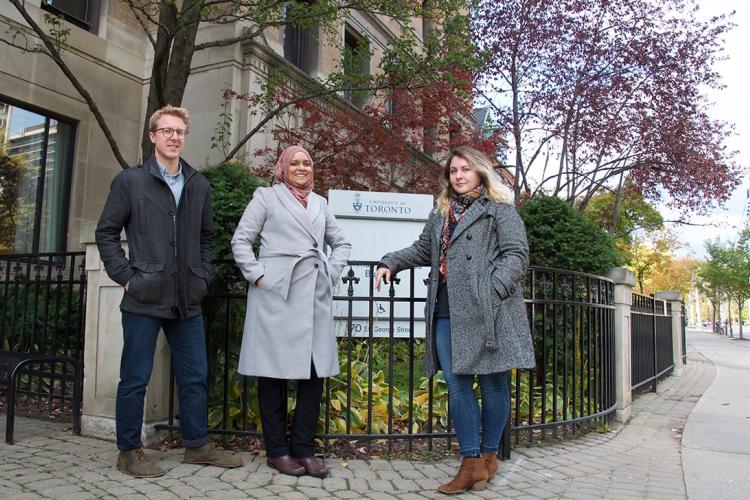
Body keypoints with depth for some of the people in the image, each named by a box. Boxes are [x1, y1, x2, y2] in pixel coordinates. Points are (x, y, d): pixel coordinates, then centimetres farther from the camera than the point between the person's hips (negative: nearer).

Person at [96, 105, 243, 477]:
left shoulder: (199, 186, 12)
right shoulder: (129, 181, 1)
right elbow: (106, 233, 3)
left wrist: (203, 278, 8)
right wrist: (126, 276, -6)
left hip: (188, 301, 4)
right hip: (144, 298, -4)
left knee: (195, 377, 10)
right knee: (135, 379, 5)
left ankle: (197, 445, 23)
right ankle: (129, 452, 20)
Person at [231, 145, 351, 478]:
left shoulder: (320, 203, 21)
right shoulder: (266, 196, 8)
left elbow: (341, 243, 27)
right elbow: (241, 239, 3)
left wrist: (332, 273, 12)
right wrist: (257, 275, -7)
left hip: (315, 297, 5)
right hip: (276, 294, -4)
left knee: (315, 372, 2)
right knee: (274, 371, 1)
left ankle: (303, 449, 14)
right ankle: (277, 451, 12)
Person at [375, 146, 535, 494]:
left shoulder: (500, 209, 5)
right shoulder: (440, 214, 23)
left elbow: (516, 254, -4)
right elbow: (423, 250, 31)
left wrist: (491, 291, -16)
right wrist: (390, 262, 17)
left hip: (488, 311, -5)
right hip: (447, 312, 5)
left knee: (492, 383, 3)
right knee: (456, 383, 1)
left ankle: (489, 454, 22)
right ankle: (472, 462, 9)